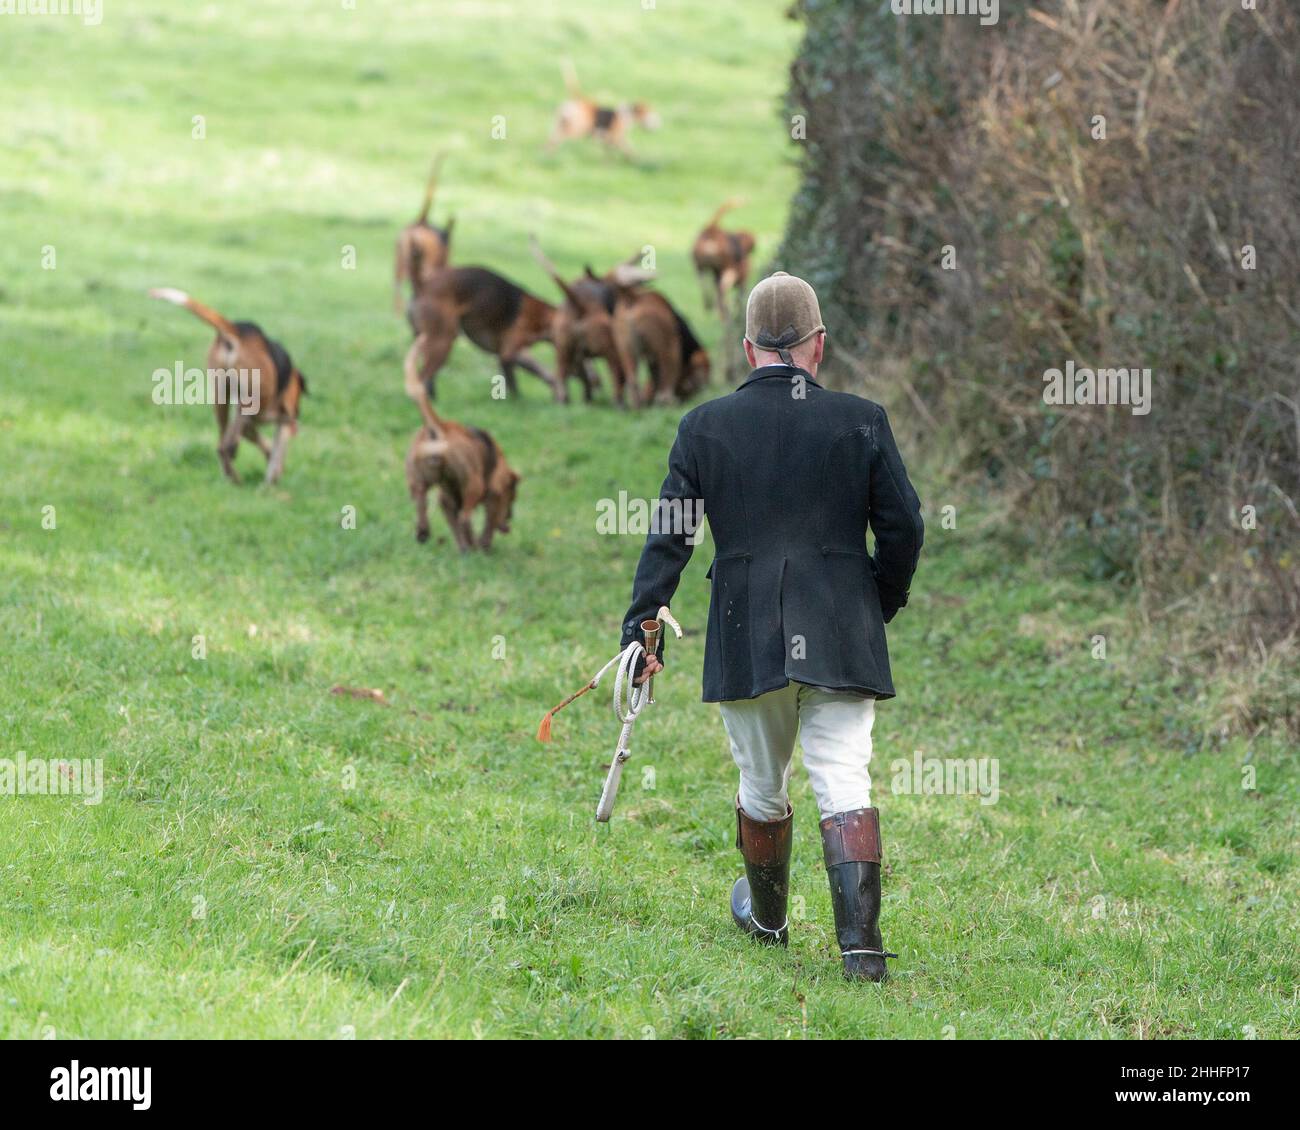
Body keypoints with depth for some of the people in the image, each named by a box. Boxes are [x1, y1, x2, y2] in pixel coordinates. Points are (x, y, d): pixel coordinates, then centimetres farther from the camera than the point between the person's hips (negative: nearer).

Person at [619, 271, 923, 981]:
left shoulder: (704, 427, 1)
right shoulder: (861, 422, -2)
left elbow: (668, 537, -1)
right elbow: (903, 527, 0)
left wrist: (640, 630, 1)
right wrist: (884, 604, 17)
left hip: (746, 642, 1)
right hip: (842, 638, -1)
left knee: (762, 787, 18)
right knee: (843, 782, -5)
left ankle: (768, 921, 38)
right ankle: (860, 941, -18)